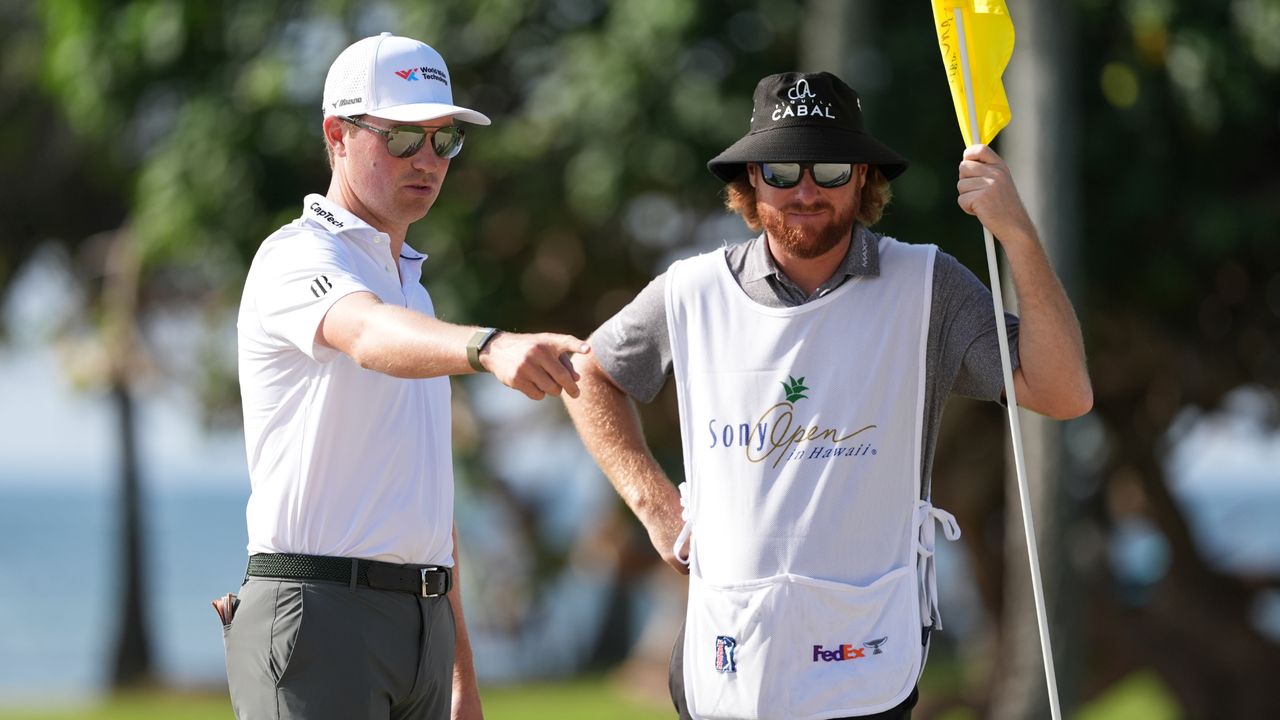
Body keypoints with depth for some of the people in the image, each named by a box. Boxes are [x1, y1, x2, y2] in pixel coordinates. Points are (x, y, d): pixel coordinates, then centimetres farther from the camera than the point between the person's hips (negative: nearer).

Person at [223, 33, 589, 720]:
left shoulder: (408, 285, 22)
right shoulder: (298, 257, -5)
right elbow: (370, 337, -31)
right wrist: (492, 347, -51)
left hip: (423, 623, 8)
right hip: (318, 611, -8)